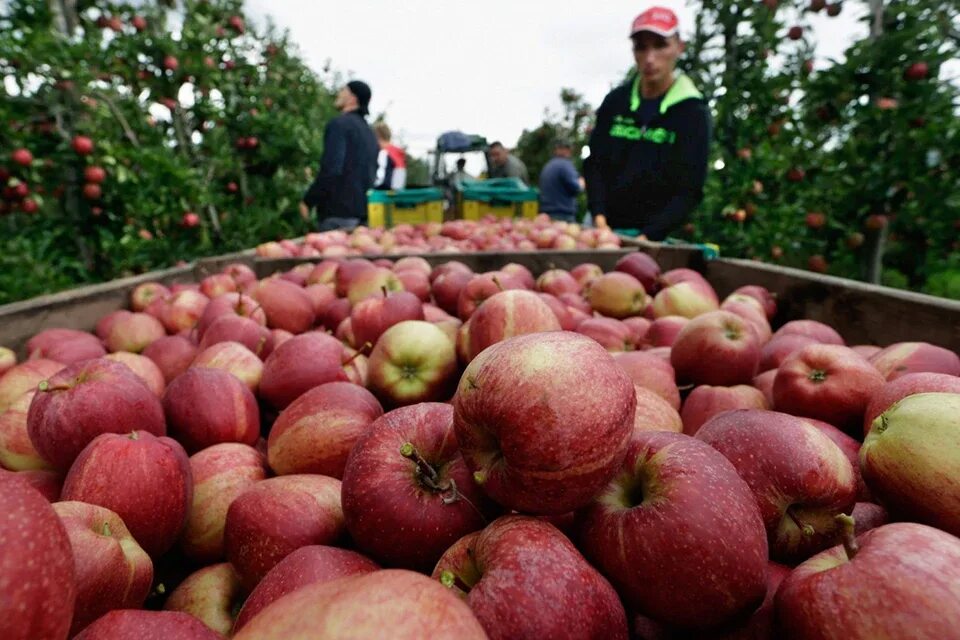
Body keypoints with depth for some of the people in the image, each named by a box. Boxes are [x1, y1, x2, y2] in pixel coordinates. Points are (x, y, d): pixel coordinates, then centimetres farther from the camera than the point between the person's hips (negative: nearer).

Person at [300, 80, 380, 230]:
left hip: (339, 212, -8)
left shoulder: (339, 124, -8)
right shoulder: (369, 131, 18)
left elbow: (331, 169, -18)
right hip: (363, 211, 8)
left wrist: (308, 201, -11)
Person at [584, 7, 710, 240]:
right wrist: (599, 217, -12)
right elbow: (594, 164, 3)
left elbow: (688, 191, -9)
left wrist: (647, 236, -21)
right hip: (605, 229, 3)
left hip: (658, 237, -3)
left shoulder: (693, 113, -5)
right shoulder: (615, 101, 4)